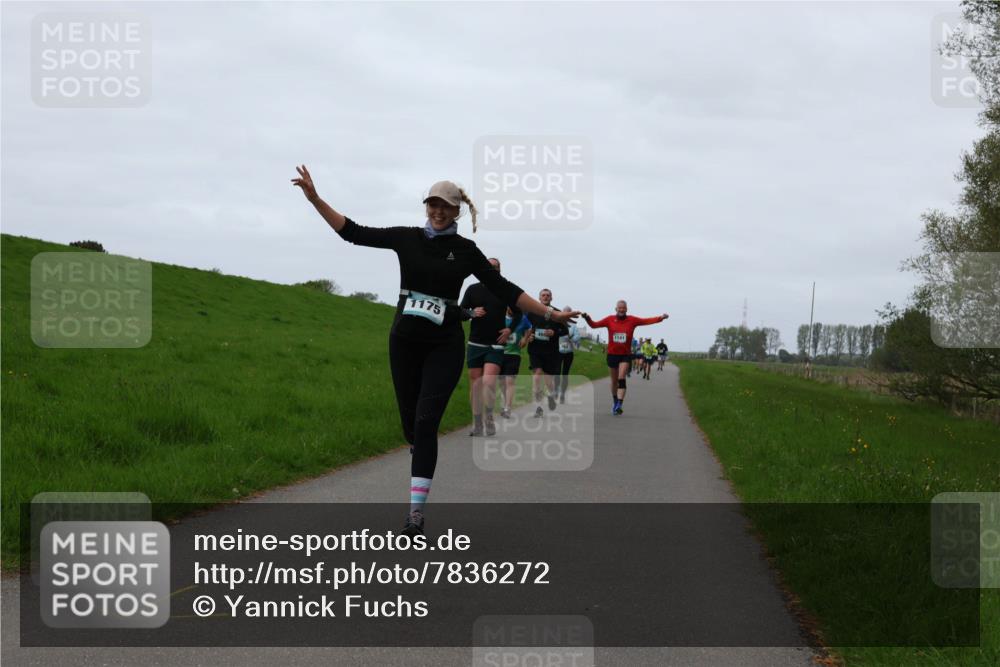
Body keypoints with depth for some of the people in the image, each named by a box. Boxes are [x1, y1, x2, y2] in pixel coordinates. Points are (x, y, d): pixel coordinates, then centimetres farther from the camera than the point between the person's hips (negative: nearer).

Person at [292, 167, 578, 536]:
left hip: (444, 345, -2)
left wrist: (549, 314, -3)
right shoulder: (407, 238, 2)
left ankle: (416, 511, -14)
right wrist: (314, 198, -5)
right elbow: (354, 232, 1)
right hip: (405, 341, 2)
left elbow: (503, 289, 2)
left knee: (425, 422, -13)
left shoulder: (466, 250, 0)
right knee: (410, 422, 7)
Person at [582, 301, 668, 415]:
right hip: (612, 354, 2)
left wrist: (660, 318, -20)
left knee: (621, 379, -17)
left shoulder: (632, 320, -2)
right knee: (614, 381, 13)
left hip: (625, 355, -2)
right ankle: (615, 402, 34)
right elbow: (594, 325, -1)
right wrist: (587, 319, -19)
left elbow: (647, 321, -7)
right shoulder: (610, 320, -1)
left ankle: (619, 405, -24)